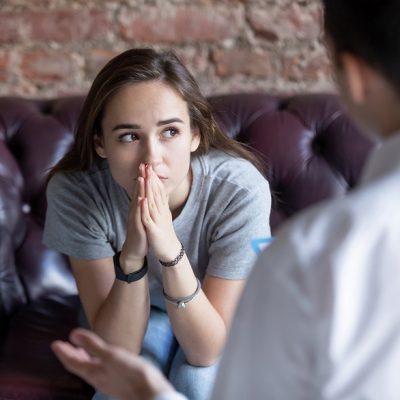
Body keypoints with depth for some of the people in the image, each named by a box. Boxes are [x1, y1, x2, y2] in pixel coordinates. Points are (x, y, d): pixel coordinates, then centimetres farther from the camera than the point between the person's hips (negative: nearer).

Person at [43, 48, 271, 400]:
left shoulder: (240, 189, -34)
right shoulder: (74, 191, -30)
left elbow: (209, 351, -30)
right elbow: (116, 348, -27)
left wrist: (171, 251, -45)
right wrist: (132, 257, -45)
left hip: (219, 314, 0)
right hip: (127, 315, 1)